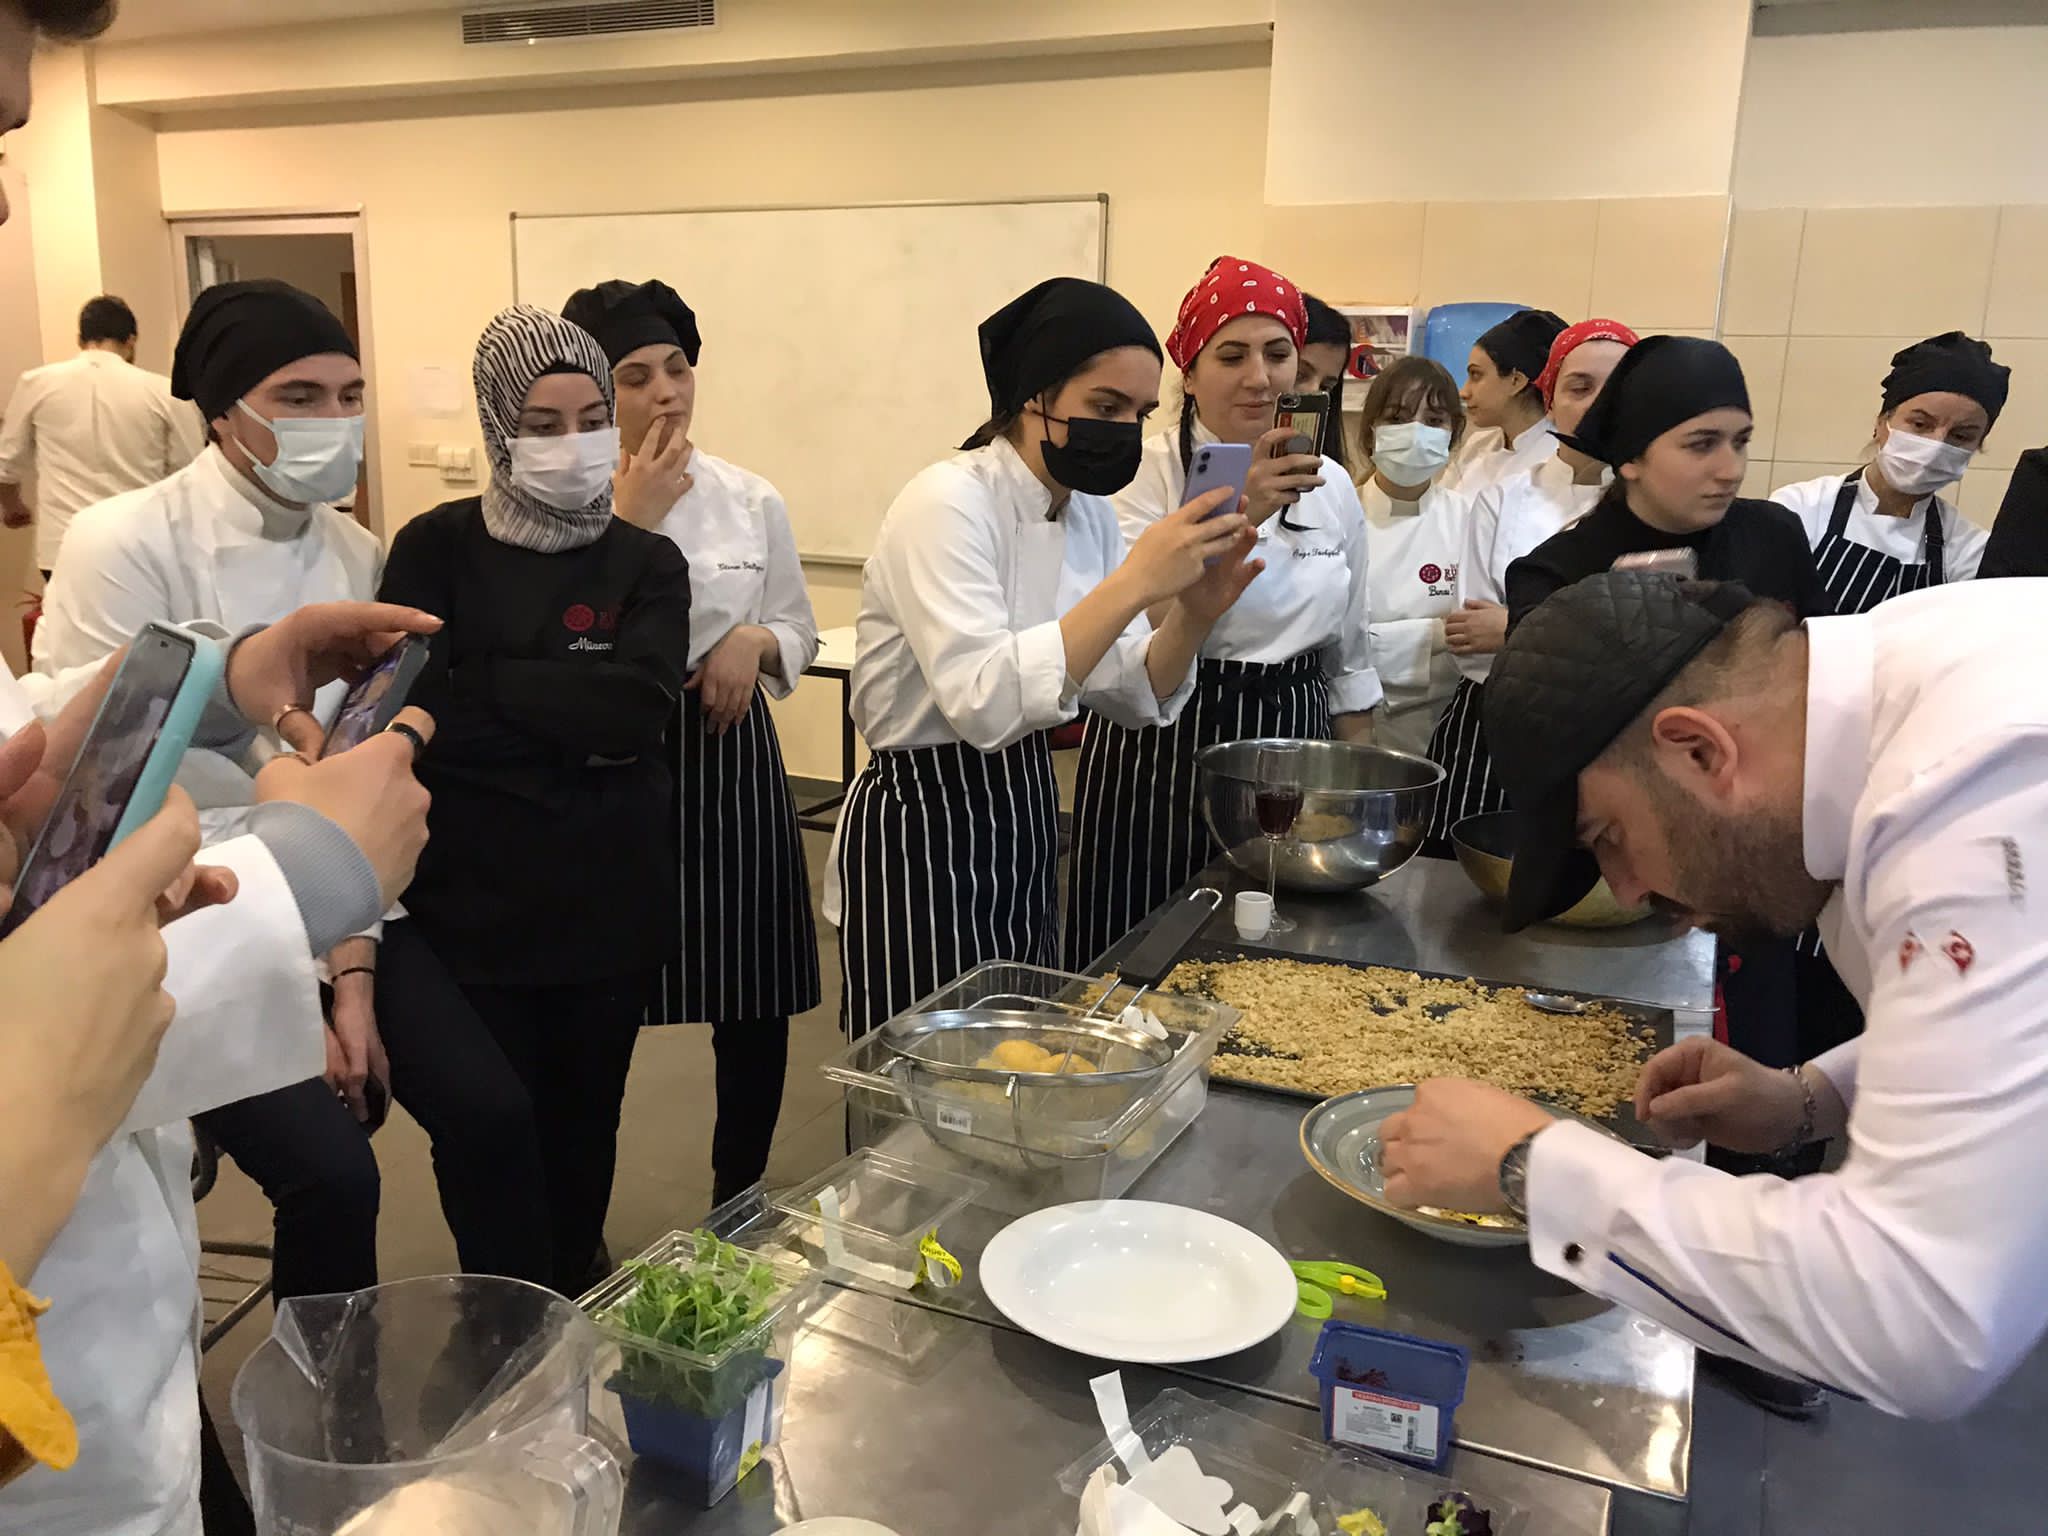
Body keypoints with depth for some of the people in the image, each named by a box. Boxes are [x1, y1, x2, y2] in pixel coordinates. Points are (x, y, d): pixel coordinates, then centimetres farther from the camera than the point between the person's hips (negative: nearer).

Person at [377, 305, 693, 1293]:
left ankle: (569, 1316, 39)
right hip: (473, 902, -2)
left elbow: (641, 706, -16)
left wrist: (478, 686, -15)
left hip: (609, 902, 2)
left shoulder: (647, 562, 1)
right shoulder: (437, 550, -4)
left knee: (583, 1128, 16)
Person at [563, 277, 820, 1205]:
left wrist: (753, 643, -12)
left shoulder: (751, 502, 2)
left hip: (729, 761, 3)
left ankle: (739, 1201, 33)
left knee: (754, 1005, 9)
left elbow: (799, 634, 10)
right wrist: (630, 523, -18)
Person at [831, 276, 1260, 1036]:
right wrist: (1134, 583, -34)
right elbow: (983, 701, -33)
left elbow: (1132, 697, 4)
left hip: (1022, 813, 8)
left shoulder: (1091, 513, 3)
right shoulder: (947, 502, -20)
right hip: (924, 828, -8)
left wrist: (1191, 615, -14)